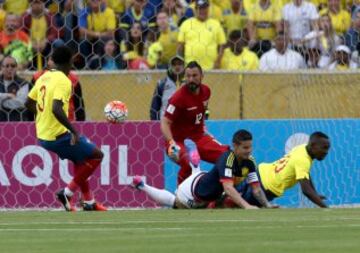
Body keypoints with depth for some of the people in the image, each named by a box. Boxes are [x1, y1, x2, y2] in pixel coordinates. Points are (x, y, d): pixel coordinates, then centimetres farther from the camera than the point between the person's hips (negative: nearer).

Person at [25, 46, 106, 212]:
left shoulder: (44, 77, 8)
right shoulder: (63, 81, -17)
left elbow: (29, 103, 17)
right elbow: (57, 109, -31)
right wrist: (74, 131, -26)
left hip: (42, 135, 9)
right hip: (57, 137, -9)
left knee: (80, 159, 26)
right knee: (96, 155, 3)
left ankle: (88, 202, 28)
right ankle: (68, 192, 0)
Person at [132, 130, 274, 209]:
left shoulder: (248, 162, -18)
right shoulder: (227, 159, -40)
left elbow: (256, 189, -18)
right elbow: (228, 188, -51)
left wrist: (267, 205, -34)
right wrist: (246, 206, -63)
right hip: (194, 189, -7)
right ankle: (142, 186, 36)